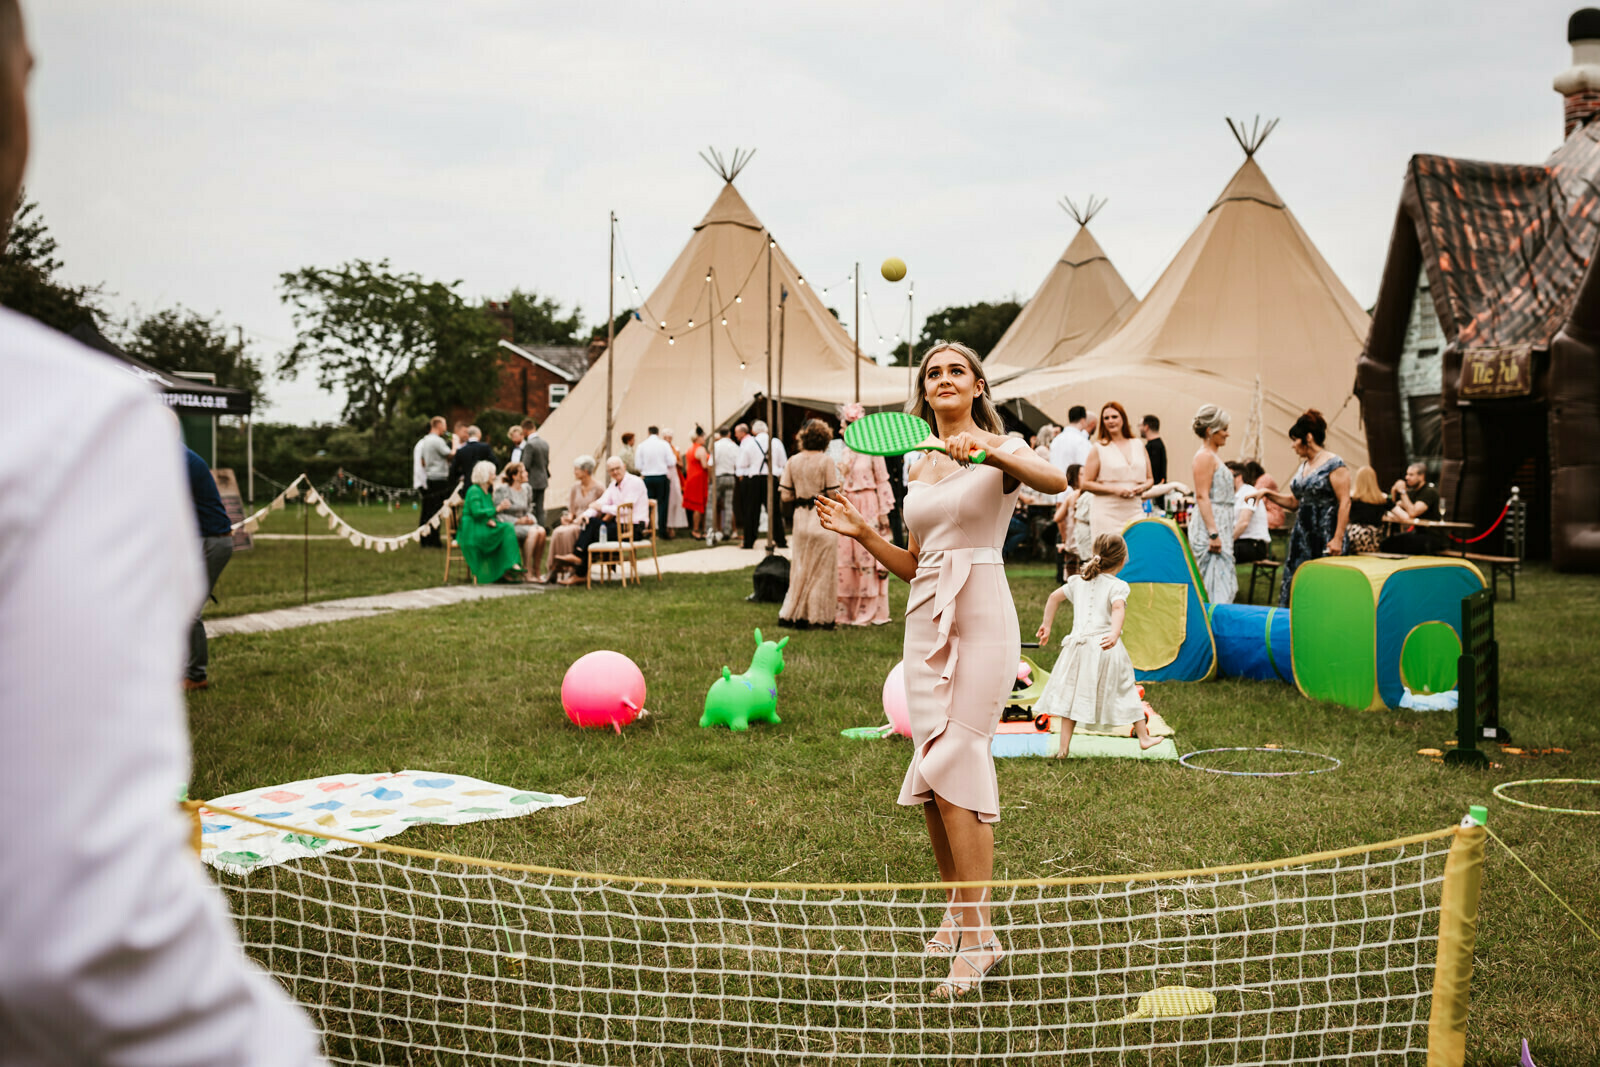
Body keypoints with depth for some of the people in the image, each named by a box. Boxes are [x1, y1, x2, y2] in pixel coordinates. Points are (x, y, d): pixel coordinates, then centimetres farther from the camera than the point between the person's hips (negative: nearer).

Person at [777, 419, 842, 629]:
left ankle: (792, 614, 16)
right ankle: (820, 617, 8)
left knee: (801, 566, 15)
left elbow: (786, 497, 1)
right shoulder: (826, 460, -10)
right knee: (823, 569, 4)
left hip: (801, 517, 4)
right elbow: (833, 494, -12)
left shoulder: (793, 462, 1)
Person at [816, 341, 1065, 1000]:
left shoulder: (1001, 446, -1)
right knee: (931, 768, 5)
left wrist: (989, 451, -38)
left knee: (954, 765, -14)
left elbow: (1054, 482, -24)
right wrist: (864, 533, 6)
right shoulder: (918, 465, 17)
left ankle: (979, 934, -10)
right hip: (925, 620, 6)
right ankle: (957, 915, 19)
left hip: (982, 618, -6)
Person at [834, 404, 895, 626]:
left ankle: (869, 610, 2)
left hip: (867, 508, -6)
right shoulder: (845, 453, 12)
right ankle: (847, 609, 8)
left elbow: (882, 482, -5)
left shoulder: (872, 451, -6)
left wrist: (883, 512, -7)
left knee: (867, 557, -4)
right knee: (844, 558, 3)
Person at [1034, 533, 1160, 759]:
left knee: (1071, 695, 5)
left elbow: (1054, 597, 22)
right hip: (1106, 646, -3)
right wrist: (1115, 634, -38)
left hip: (1079, 645, 3)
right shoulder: (1117, 586, -4)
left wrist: (1047, 626, 31)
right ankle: (1143, 737, 26)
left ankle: (1063, 748, 0)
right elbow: (1118, 608, -23)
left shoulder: (1079, 581, 14)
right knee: (1126, 690, 14)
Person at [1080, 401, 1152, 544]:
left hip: (1134, 512, 3)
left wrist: (1143, 487, -1)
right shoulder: (1099, 448, 4)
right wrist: (1114, 489, -11)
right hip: (1107, 514, -3)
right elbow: (1085, 484, -1)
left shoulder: (1138, 445, 15)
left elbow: (1150, 479, 22)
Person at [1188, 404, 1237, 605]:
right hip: (1209, 526, -10)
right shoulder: (1205, 456, -11)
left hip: (1220, 526, 10)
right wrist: (1213, 533, -23)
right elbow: (1202, 496, -18)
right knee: (1217, 584, -14)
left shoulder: (1213, 456, 19)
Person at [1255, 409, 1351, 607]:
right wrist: (1269, 494, 8)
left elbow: (1345, 503, -14)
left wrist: (1338, 538, -21)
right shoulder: (1304, 466, 15)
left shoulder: (1334, 464, -9)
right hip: (1302, 536, 8)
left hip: (1325, 536, -8)